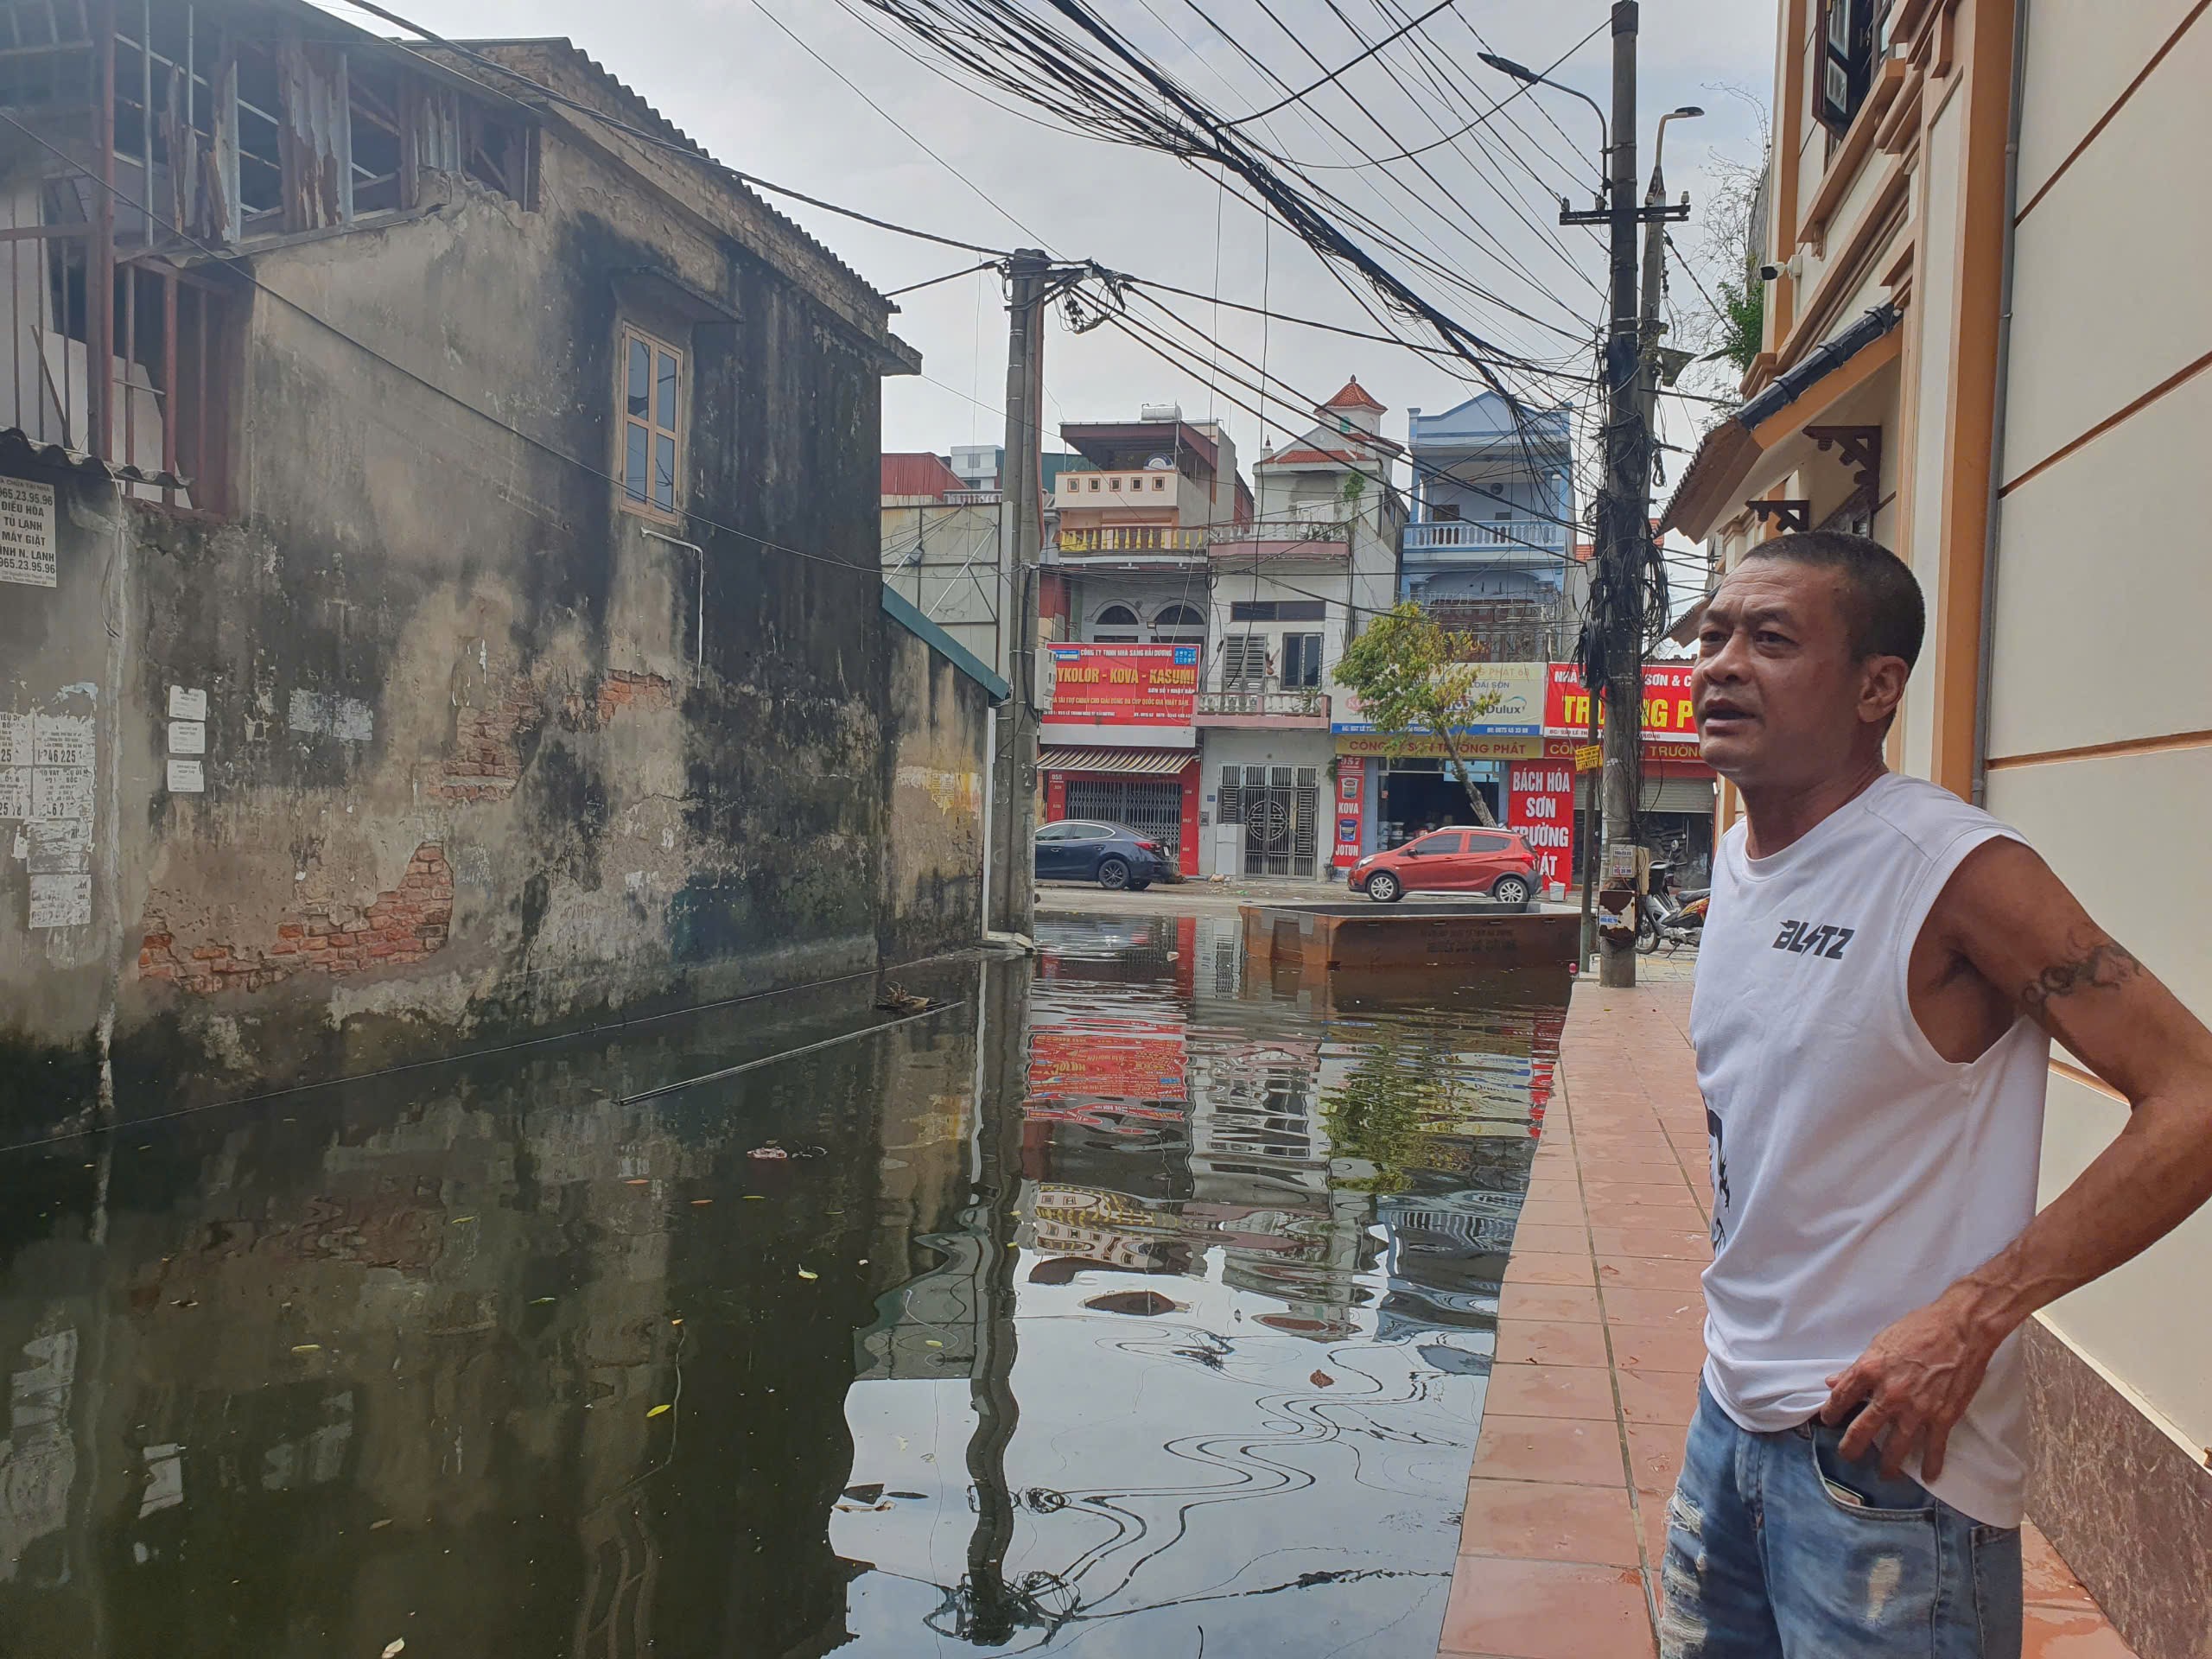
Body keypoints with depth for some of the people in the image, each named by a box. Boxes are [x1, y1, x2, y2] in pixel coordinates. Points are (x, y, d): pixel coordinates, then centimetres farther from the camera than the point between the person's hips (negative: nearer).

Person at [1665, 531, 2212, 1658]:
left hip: (1884, 1442, -7)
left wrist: (1970, 1316, -24)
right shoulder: (1736, 853, 5)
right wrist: (1739, 1346, 12)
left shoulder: (1954, 869, -18)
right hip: (1730, 1411, 7)